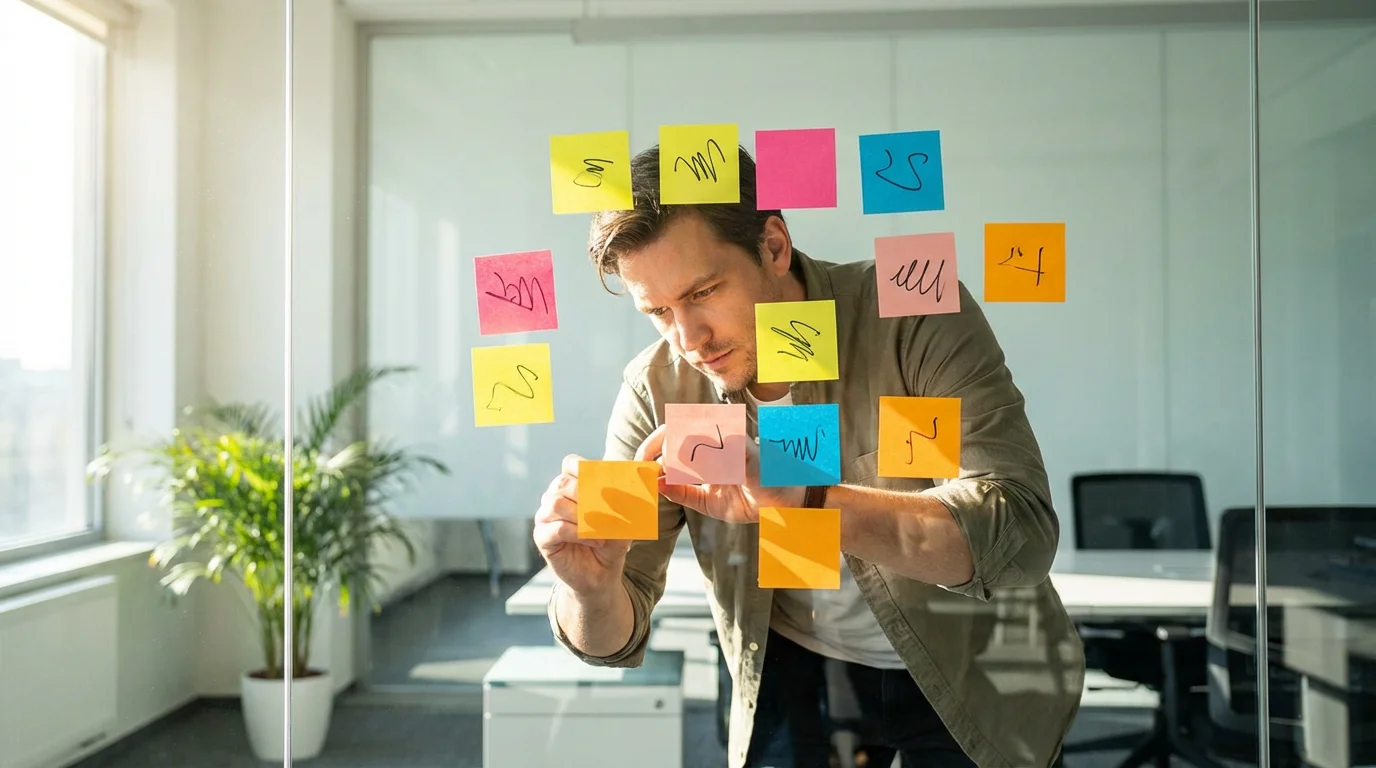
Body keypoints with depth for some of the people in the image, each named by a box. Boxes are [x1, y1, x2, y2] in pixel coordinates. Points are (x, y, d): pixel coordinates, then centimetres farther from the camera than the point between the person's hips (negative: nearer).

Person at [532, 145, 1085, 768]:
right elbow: (615, 641, -13)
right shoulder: (655, 391, -17)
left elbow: (1020, 531, -37)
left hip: (973, 668, -1)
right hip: (795, 669, 2)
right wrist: (591, 587, -37)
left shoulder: (917, 317, -26)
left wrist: (799, 498, -50)